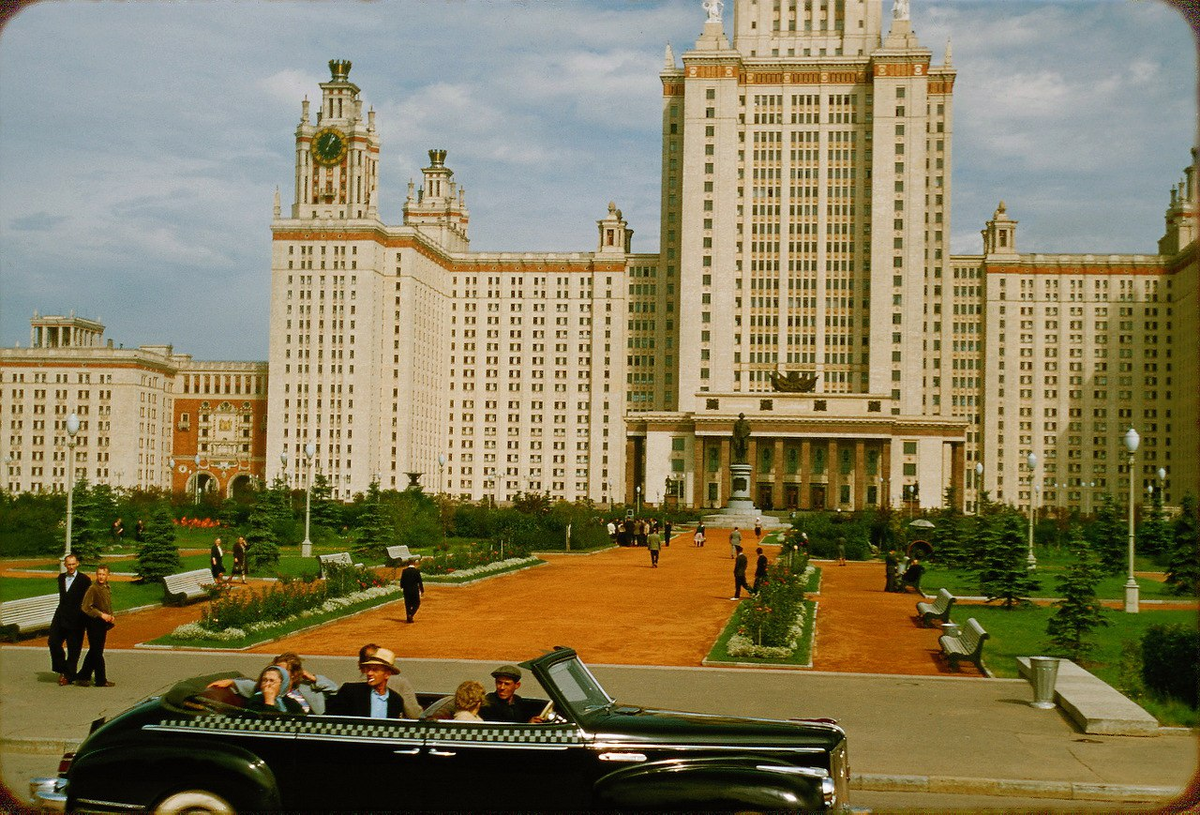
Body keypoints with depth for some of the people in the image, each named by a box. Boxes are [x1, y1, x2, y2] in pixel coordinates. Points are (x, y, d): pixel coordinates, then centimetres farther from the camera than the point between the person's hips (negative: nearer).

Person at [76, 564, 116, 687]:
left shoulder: (107, 588, 11)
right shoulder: (92, 588, -16)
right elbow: (85, 607, -21)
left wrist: (110, 616, 7)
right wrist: (101, 615, -22)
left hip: (102, 624, 9)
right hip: (94, 623, -9)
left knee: (94, 651, 14)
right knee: (97, 652, -1)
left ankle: (82, 677, 22)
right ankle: (101, 680, 6)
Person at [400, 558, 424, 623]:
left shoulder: (404, 571, -2)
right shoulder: (417, 571, -10)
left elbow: (402, 581, 2)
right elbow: (420, 581, -8)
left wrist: (402, 587, 21)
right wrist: (422, 590, 1)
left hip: (406, 590, 3)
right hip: (415, 590, -3)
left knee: (408, 604, 12)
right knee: (416, 604, 11)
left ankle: (408, 618, 12)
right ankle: (411, 615, -9)